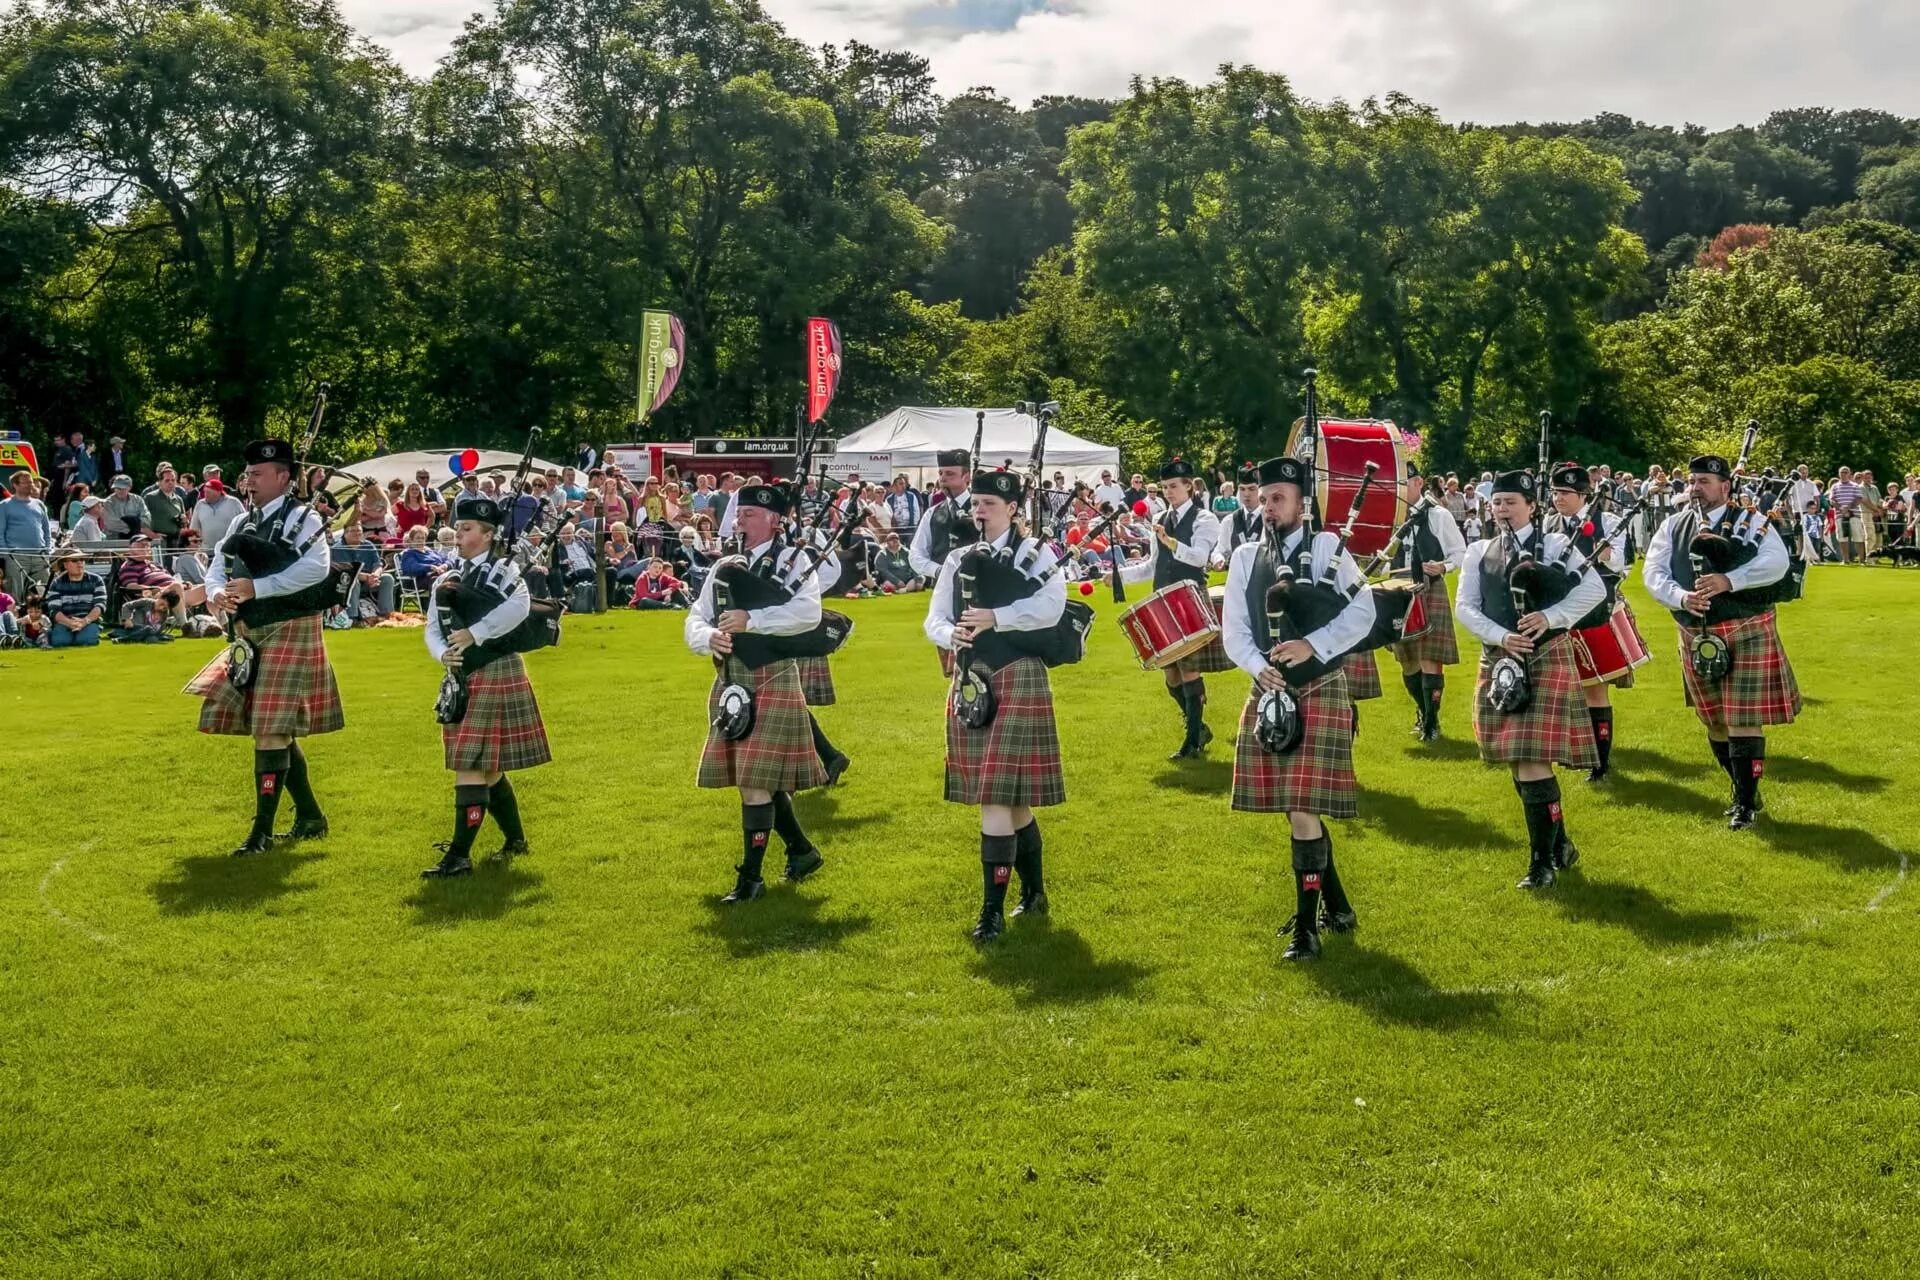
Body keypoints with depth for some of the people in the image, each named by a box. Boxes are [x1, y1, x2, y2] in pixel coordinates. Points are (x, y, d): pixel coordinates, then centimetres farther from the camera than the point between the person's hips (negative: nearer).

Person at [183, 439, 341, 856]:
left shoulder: (303, 519, -7)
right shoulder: (242, 523, 15)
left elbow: (314, 569, -23)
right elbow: (216, 566, 11)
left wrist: (256, 587, -25)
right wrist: (217, 593, -11)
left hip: (289, 631, -8)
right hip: (250, 635, 8)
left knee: (271, 729, -8)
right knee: (278, 731, 13)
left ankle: (263, 830, -1)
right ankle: (310, 817, 26)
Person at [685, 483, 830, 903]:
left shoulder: (793, 560, -2)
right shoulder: (724, 567, 13)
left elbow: (808, 612, -18)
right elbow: (695, 620, 9)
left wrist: (751, 620, -25)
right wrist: (709, 637, -14)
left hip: (772, 680, -6)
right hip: (730, 683, 6)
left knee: (757, 779, -7)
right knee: (756, 779, 14)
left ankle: (750, 876, 3)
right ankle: (803, 851, 32)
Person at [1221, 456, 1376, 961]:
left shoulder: (1326, 547, -3)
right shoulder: (1245, 556, 8)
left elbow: (1363, 610, -8)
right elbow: (1233, 630, 4)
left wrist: (1313, 644, -20)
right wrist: (1259, 667, -14)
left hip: (1320, 691, -5)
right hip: (1269, 693, 5)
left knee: (1303, 808, -10)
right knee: (1294, 808, 13)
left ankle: (1306, 925, 0)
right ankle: (1337, 906, 30)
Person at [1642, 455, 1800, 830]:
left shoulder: (1751, 520, -1)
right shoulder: (1674, 525, 9)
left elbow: (1777, 562, -15)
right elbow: (1653, 571, 0)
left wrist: (1728, 581, -27)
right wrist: (1681, 597, -19)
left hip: (1747, 633, -4)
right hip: (1697, 636, 4)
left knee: (1744, 719, -5)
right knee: (1715, 721, 13)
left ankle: (1746, 803, 5)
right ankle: (1746, 790, 30)